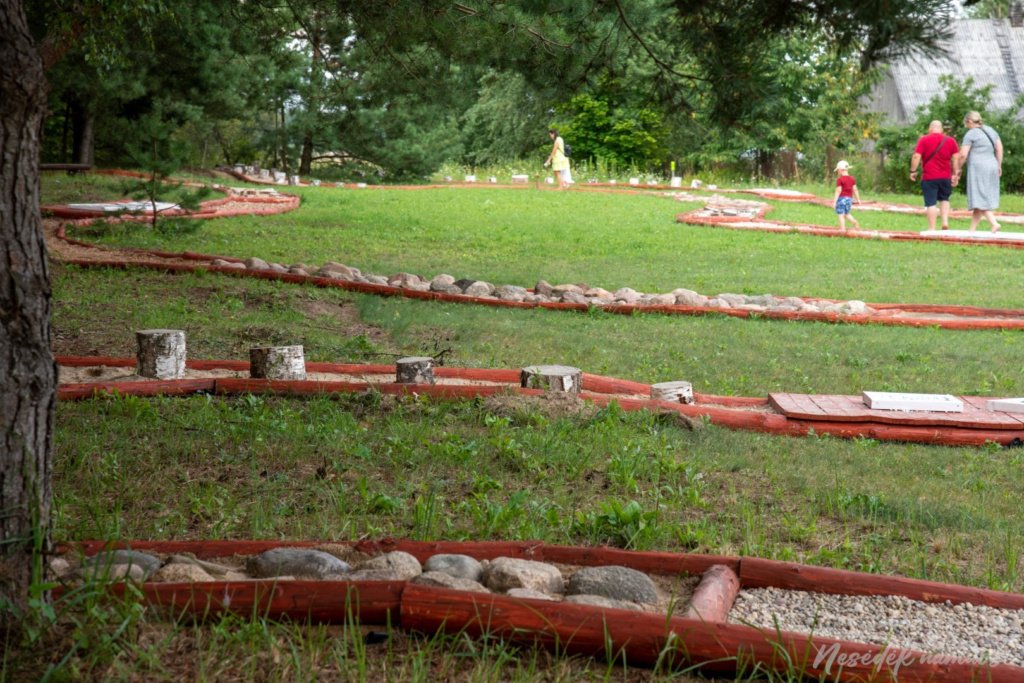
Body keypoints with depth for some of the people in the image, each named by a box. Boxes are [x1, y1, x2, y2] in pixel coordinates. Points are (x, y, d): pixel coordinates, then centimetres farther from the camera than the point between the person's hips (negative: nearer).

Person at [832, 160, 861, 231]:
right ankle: (855, 222, -4)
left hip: (841, 198, -6)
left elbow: (838, 191, -14)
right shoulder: (852, 179, 8)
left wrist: (835, 200, -13)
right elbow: (855, 190, 9)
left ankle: (843, 228, -2)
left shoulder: (840, 179, -10)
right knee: (847, 214, 19)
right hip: (849, 198, 6)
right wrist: (858, 199, 15)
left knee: (841, 214, 0)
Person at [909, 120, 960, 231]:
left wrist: (913, 171, -2)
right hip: (945, 177, 3)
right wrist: (956, 174, 6)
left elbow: (916, 156, -10)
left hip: (929, 177, -3)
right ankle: (945, 222, 3)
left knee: (930, 203, 0)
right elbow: (956, 158, 3)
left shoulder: (924, 140, -2)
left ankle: (932, 228, -1)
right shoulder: (950, 140, 7)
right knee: (944, 199, 21)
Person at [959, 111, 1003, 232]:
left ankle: (994, 223, -22)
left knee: (979, 199, -7)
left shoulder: (970, 134, -6)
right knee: (981, 200, 9)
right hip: (992, 167, 8)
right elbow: (999, 148, 12)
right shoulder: (990, 130, 14)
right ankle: (972, 229, 11)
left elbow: (963, 155, -11)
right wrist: (999, 166, 17)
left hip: (977, 168, -8)